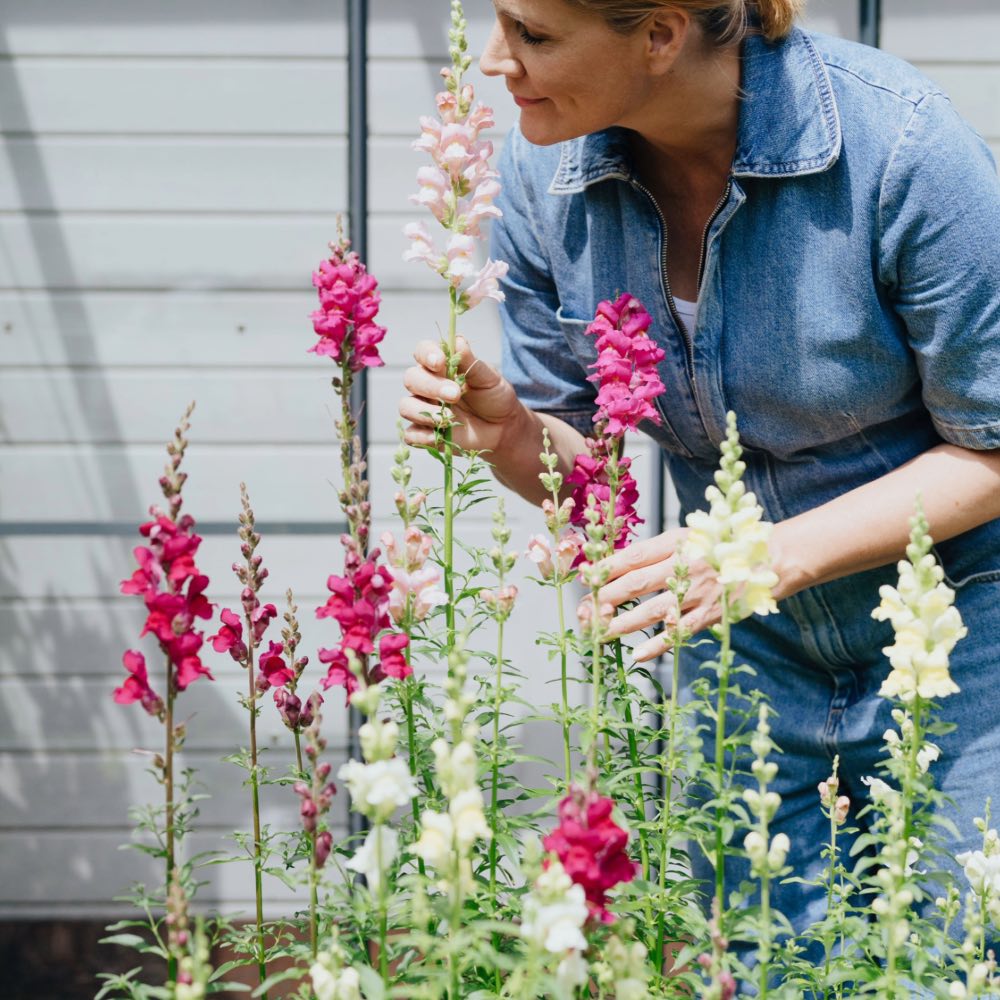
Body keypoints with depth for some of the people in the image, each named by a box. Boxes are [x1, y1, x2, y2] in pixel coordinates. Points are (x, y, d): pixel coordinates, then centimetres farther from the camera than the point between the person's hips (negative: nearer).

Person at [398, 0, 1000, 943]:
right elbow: (579, 469, 0)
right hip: (747, 652, 4)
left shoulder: (893, 140, -24)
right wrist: (507, 434, -23)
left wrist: (773, 556, -27)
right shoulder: (543, 167, -10)